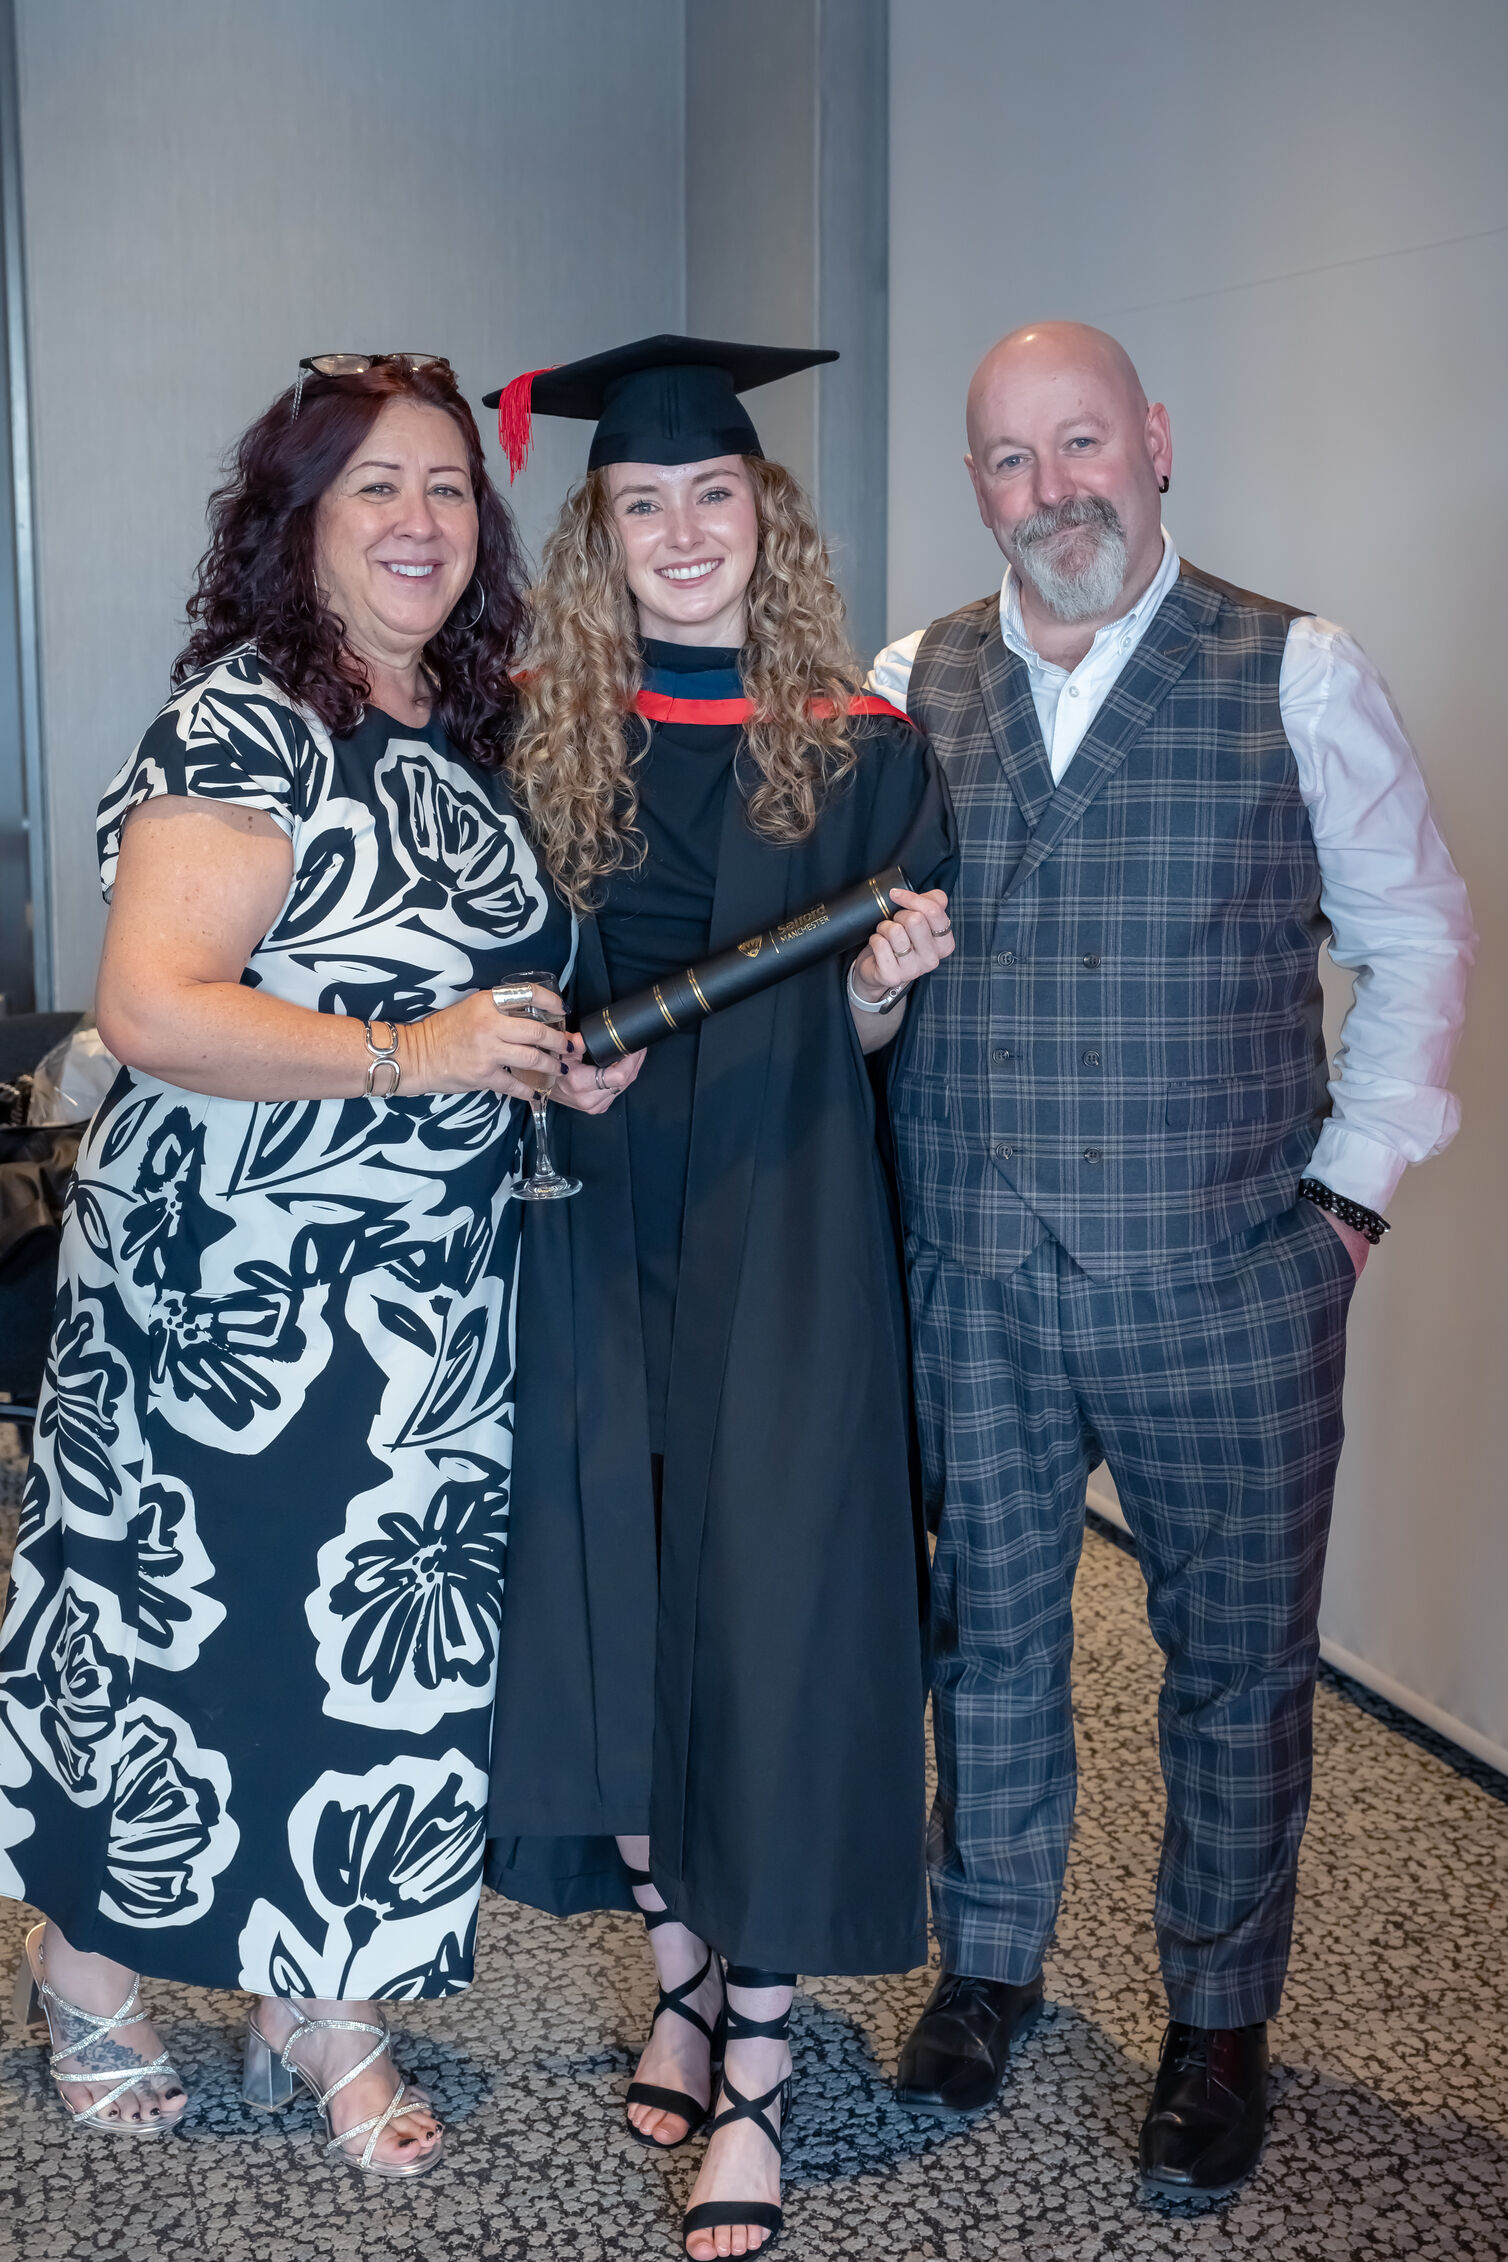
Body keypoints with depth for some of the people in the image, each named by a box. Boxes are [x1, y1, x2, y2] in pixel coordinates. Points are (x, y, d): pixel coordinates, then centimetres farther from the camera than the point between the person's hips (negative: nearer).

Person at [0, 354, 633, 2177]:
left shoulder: (465, 734, 10)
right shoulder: (242, 725, -14)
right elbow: (151, 1007, -23)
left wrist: (562, 1056, 4)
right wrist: (407, 1050, -26)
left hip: (428, 1296, 7)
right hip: (229, 1289, -7)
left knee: (385, 1645, 12)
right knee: (192, 1619, 8)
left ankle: (327, 2010, 29)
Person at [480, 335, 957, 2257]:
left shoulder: (861, 747, 3)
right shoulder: (535, 733, 5)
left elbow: (861, 1036, 6)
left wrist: (888, 980, -15)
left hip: (784, 1240, -2)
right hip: (594, 1227, 2)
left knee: (768, 1619, -2)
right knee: (611, 1614, 7)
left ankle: (755, 2087, 11)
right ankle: (686, 1979, 30)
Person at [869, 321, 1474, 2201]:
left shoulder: (1299, 677, -3)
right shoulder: (909, 691, 4)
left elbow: (1413, 935, 3)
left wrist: (1352, 1183, -2)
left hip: (1226, 1286, -2)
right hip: (972, 1281, 2)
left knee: (1237, 1659, 10)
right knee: (988, 1632, 16)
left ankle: (1219, 2020, 31)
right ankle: (988, 1964, 38)